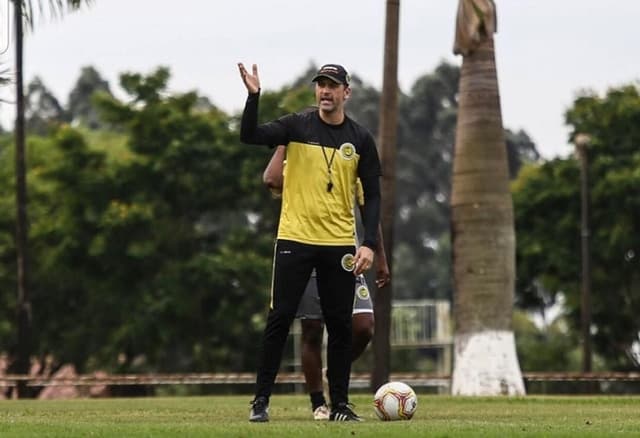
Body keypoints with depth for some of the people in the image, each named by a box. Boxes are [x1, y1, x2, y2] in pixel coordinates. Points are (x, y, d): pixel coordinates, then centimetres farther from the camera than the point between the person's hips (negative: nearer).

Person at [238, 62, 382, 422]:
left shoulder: (361, 139, 5)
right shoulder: (297, 126, 0)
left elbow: (372, 195, 6)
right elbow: (250, 136, -13)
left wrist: (369, 244, -3)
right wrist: (254, 96, -27)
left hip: (340, 244, 2)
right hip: (295, 240, -2)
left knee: (341, 325, 3)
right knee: (279, 320, -2)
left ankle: (340, 403, 11)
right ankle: (261, 400, 4)